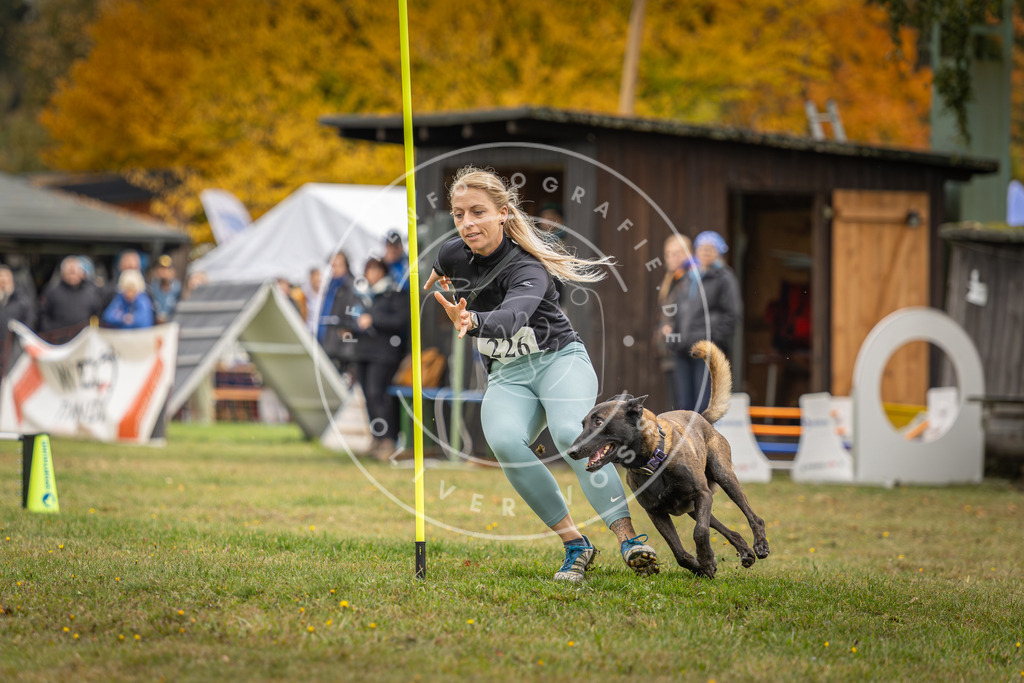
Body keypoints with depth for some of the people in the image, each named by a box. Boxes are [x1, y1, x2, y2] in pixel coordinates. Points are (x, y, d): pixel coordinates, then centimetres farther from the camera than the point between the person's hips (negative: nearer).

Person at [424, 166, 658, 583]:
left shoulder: (527, 268, -21)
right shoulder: (453, 255, -2)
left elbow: (512, 317, -43)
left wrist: (472, 322, -61)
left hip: (559, 358, -4)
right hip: (507, 376, 4)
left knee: (570, 435, -36)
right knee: (505, 443, -30)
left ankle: (628, 539, -40)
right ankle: (574, 545, -26)